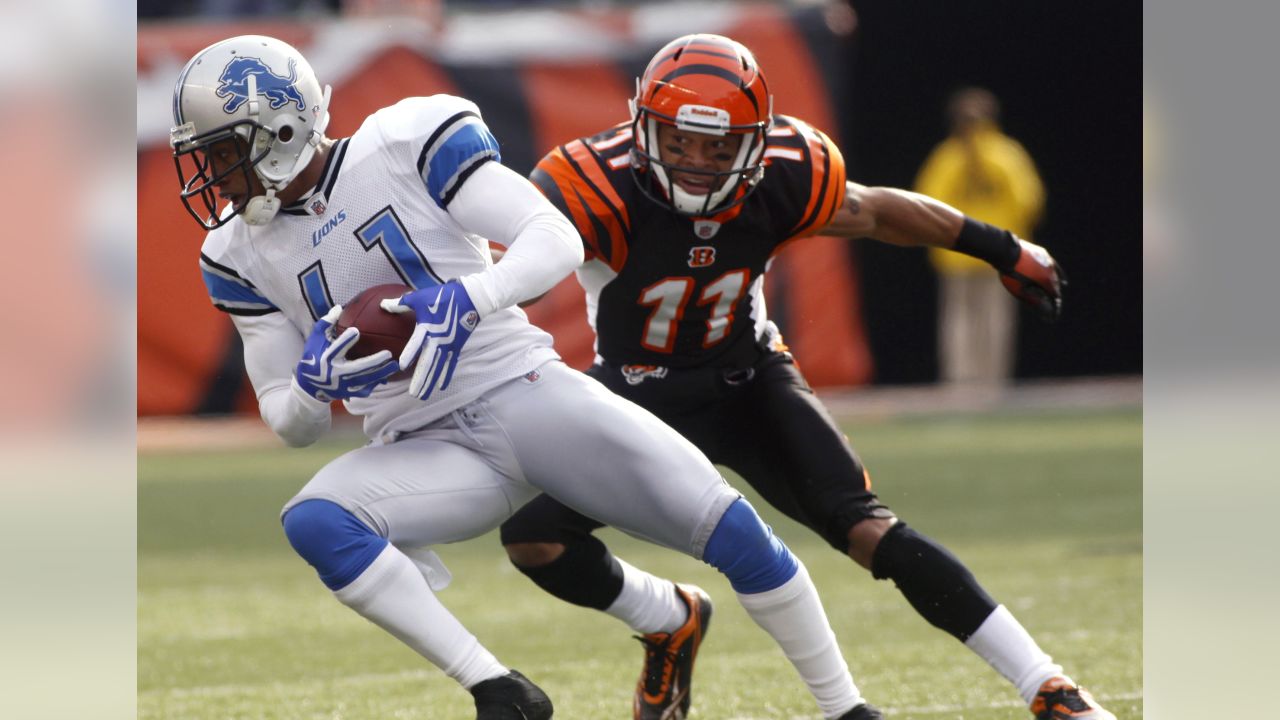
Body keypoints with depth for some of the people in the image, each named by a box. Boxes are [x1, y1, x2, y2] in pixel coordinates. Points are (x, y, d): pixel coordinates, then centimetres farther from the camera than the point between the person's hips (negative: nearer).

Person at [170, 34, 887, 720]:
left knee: (733, 532, -13)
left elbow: (559, 240, -12)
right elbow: (291, 424, 8)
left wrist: (468, 299, -30)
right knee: (312, 522, -29)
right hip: (430, 453, 2)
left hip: (526, 392, -2)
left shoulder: (405, 143, -7)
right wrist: (314, 386, -17)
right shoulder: (241, 255, 4)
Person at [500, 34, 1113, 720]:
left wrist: (1002, 249, 11)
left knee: (865, 526, -17)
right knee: (533, 536, -16)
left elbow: (874, 210, 0)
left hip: (747, 379, 0)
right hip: (637, 397, 0)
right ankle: (668, 621, 16)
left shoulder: (781, 177, -19)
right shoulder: (599, 187, -30)